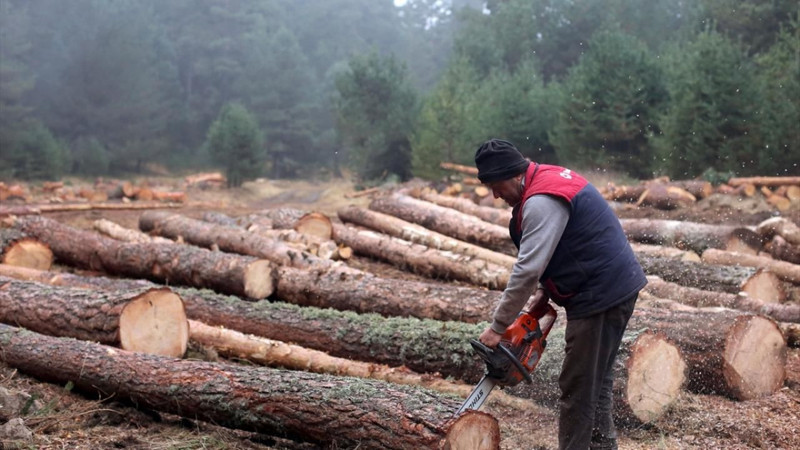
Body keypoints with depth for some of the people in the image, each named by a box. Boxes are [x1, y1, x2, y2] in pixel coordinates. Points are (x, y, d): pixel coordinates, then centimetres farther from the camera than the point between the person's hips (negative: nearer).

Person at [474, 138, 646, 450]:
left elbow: (527, 269, -24)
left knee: (577, 388, -3)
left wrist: (498, 327, -17)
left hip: (601, 296, -11)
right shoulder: (550, 179, 12)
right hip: (616, 289, 11)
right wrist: (544, 291, 9)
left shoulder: (541, 201, -21)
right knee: (596, 381, 18)